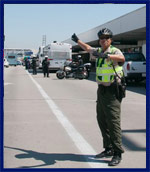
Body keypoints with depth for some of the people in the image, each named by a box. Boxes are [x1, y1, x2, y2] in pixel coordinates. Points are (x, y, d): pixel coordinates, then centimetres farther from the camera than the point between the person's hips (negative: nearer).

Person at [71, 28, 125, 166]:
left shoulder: (114, 51, -10)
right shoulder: (99, 51, 13)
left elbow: (122, 58, -34)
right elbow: (88, 48, 35)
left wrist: (107, 55, -49)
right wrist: (78, 40, 48)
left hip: (112, 91, -8)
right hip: (101, 90, 8)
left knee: (113, 121, -12)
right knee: (102, 121, 12)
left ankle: (118, 154, -7)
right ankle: (109, 149, 23)